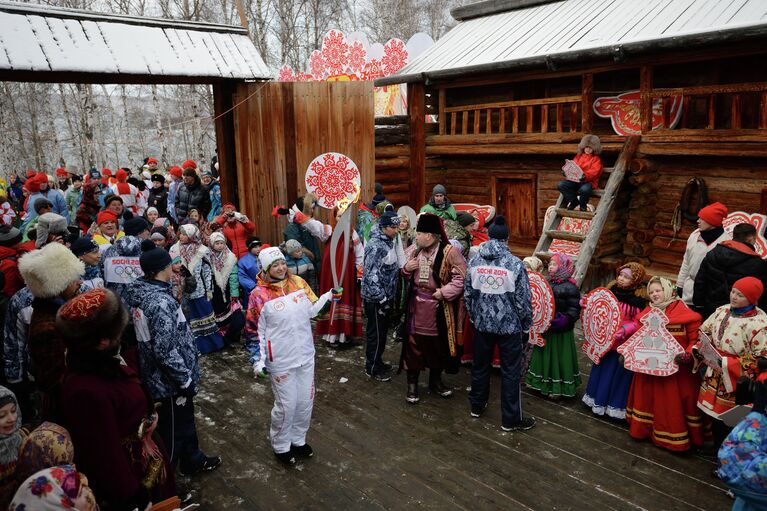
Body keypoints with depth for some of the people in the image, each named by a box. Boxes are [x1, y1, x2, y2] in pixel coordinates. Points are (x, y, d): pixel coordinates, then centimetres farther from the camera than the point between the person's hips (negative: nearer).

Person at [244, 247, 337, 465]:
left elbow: (311, 310, 10)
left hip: (306, 356, 5)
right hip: (281, 361, -5)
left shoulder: (299, 283, -2)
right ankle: (280, 445, 31)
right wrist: (257, 361, -13)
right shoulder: (259, 295, -14)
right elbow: (254, 332, -7)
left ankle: (298, 439, 40)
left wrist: (328, 296, -3)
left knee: (306, 401, 16)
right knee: (286, 405, 6)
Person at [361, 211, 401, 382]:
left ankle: (377, 362, 34)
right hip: (375, 299, -9)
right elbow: (371, 276, -27)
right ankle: (372, 368, 17)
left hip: (385, 296, 9)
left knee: (382, 331, 19)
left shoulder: (388, 242, 8)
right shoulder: (375, 246, -23)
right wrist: (381, 299, -23)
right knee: (376, 333, 3)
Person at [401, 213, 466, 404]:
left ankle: (435, 380, 33)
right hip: (416, 307, 3)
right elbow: (405, 274, 17)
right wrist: (406, 268, -5)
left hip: (438, 308, -3)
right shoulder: (414, 250, 4)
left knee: (438, 345, 13)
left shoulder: (449, 252, -14)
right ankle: (412, 384, 19)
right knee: (414, 344, 6)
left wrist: (444, 292, -21)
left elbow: (462, 278, -15)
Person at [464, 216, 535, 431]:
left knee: (480, 365, 19)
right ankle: (511, 419, 15)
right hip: (509, 325, -4)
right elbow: (523, 300, -10)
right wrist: (526, 326, 3)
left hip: (482, 323, 4)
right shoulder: (515, 264, -14)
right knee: (510, 371, 6)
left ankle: (477, 405, 35)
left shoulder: (474, 262, -3)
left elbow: (468, 294, 5)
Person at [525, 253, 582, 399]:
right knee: (544, 356, 16)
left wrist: (563, 321, -28)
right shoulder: (547, 283, 6)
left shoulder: (570, 287, -14)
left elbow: (574, 310, -17)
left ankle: (557, 388, 18)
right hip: (545, 329, 7)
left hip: (561, 332, -7)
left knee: (559, 358, 4)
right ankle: (544, 383, 32)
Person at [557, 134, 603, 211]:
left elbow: (594, 172, -10)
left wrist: (586, 176, -32)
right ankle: (574, 201, -3)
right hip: (575, 180, 5)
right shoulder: (578, 156, 21)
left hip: (589, 181, -5)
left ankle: (583, 205, -8)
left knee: (584, 189, -41)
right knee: (560, 185, -18)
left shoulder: (596, 159, 5)